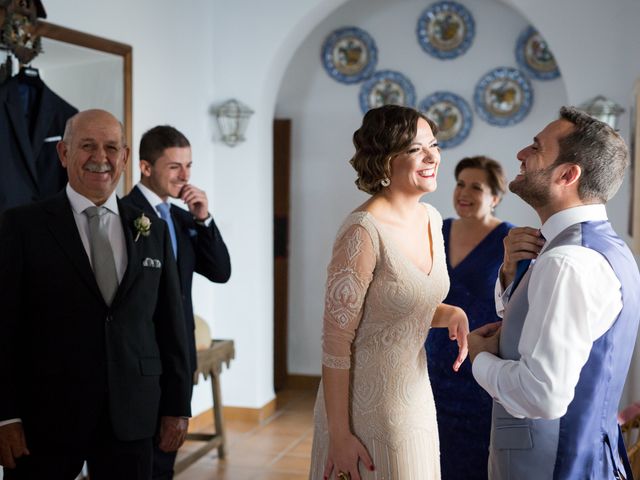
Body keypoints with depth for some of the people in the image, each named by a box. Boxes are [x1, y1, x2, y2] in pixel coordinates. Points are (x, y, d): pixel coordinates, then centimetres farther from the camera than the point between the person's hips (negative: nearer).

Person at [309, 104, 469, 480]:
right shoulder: (364, 231, -22)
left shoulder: (431, 219, 2)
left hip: (416, 395, 7)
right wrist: (339, 435, -17)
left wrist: (451, 314, -5)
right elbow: (336, 342, -19)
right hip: (367, 407, -7)